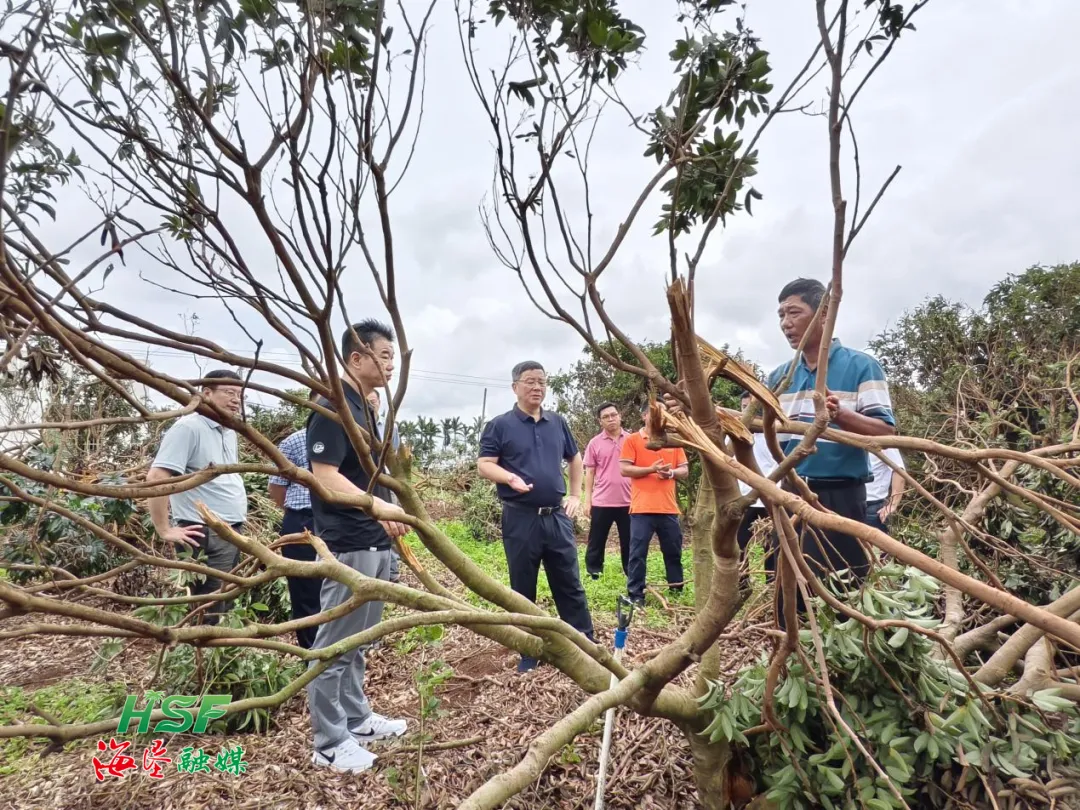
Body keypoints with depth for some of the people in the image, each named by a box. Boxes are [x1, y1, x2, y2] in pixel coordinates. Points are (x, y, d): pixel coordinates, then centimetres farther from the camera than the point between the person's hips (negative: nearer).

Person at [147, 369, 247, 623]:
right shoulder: (188, 427, -14)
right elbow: (156, 478, -21)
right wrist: (165, 530, -19)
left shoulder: (229, 432, 14)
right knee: (210, 615, -3)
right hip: (206, 537, -9)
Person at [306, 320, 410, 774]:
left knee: (357, 641, 19)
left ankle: (356, 719, 32)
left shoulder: (365, 408, 14)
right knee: (335, 645, 2)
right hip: (348, 546, -9)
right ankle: (329, 743, 14)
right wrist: (379, 506, -30)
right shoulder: (333, 407, -15)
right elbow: (325, 477, -22)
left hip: (374, 543, 10)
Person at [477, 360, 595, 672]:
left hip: (557, 516, 4)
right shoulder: (500, 425, -3)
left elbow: (575, 459, 22)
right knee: (523, 590, 8)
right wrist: (510, 477, -25)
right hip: (520, 518, -3)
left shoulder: (558, 423, 11)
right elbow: (484, 465, -7)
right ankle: (529, 652, 21)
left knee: (570, 584, 10)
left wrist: (576, 495, 13)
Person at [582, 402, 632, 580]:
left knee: (629, 542, 10)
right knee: (596, 542, 7)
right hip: (601, 502, -1)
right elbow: (590, 473, 3)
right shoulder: (594, 443, 1)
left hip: (628, 501, 1)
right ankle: (593, 575, 18)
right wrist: (587, 500, 0)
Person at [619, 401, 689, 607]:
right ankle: (635, 594, 6)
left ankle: (677, 589, 27)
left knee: (674, 551, 13)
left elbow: (685, 470, 12)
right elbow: (625, 469, -7)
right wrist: (651, 469, -16)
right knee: (638, 552, -2)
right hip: (642, 508, -4)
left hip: (668, 508, 4)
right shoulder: (632, 440, 1)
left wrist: (671, 472, -9)